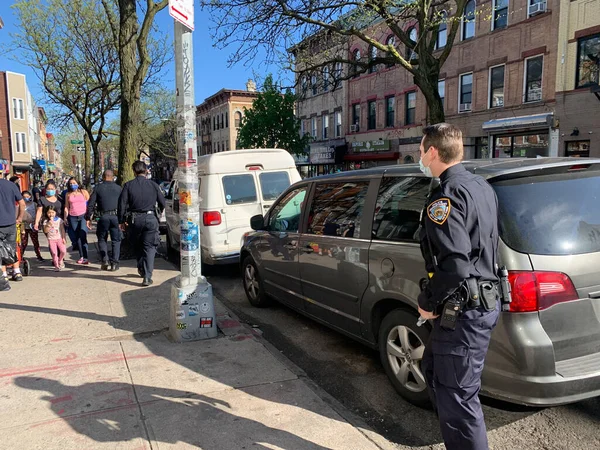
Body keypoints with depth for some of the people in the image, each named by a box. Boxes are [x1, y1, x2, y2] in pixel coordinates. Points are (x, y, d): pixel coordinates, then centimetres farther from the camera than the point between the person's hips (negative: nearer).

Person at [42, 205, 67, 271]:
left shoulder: (59, 220, 2)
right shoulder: (46, 222, 0)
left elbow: (62, 230, 4)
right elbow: (45, 231, -8)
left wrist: (64, 238, -1)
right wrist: (49, 224, -20)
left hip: (59, 238, 1)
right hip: (51, 239, -1)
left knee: (63, 251, -11)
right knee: (54, 253, -7)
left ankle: (60, 261, 18)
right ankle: (56, 266, 5)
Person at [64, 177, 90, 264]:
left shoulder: (83, 192, 6)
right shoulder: (68, 194, 14)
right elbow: (66, 207, 15)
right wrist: (65, 218, 5)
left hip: (83, 216, -3)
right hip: (72, 218, 4)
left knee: (83, 236, -17)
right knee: (77, 237, 6)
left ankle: (85, 257, -18)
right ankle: (81, 256, 15)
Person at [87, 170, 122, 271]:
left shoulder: (98, 188, 4)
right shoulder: (118, 188, 6)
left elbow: (90, 204, 2)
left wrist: (88, 218, 9)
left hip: (103, 217, 0)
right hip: (116, 217, 1)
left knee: (102, 239, 15)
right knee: (116, 240, 9)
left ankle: (105, 261, 4)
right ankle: (114, 263, 4)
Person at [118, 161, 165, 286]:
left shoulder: (128, 185, -2)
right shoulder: (153, 185, 1)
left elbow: (122, 204, -4)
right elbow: (162, 203, 7)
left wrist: (121, 221, 4)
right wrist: (159, 213, 27)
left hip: (134, 219, 1)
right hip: (150, 218, 0)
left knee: (137, 246, 21)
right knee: (149, 247, 1)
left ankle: (142, 269, 34)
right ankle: (147, 276, -9)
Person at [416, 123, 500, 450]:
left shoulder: (446, 196, -20)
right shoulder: (481, 187, 11)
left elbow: (455, 265, -28)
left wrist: (428, 302, -13)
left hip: (464, 311, -11)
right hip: (486, 298, 11)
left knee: (457, 396, 1)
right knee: (433, 368, 25)